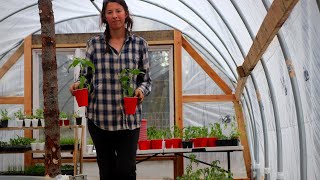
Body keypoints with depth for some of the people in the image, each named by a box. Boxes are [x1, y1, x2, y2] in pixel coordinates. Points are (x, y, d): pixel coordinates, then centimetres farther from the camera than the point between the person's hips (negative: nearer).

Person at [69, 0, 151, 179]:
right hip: (100, 117, 1)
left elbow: (147, 79, 9)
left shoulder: (140, 44, 5)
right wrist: (79, 85, -11)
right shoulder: (94, 43, 5)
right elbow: (87, 77, 11)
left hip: (129, 118, -1)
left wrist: (142, 89, -12)